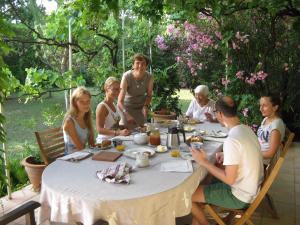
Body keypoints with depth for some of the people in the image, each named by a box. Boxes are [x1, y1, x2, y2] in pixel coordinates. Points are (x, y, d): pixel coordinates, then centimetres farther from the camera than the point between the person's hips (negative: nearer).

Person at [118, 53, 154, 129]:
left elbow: (149, 95, 3)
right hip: (127, 108, -3)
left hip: (141, 108, 3)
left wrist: (146, 106, -16)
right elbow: (120, 101, -31)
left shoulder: (149, 77, -17)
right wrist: (127, 114, -46)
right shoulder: (127, 77, -27)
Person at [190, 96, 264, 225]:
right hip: (251, 188, 9)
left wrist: (203, 162, -18)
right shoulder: (246, 129, -1)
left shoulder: (231, 140, -29)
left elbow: (229, 179, -25)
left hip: (240, 196, -9)